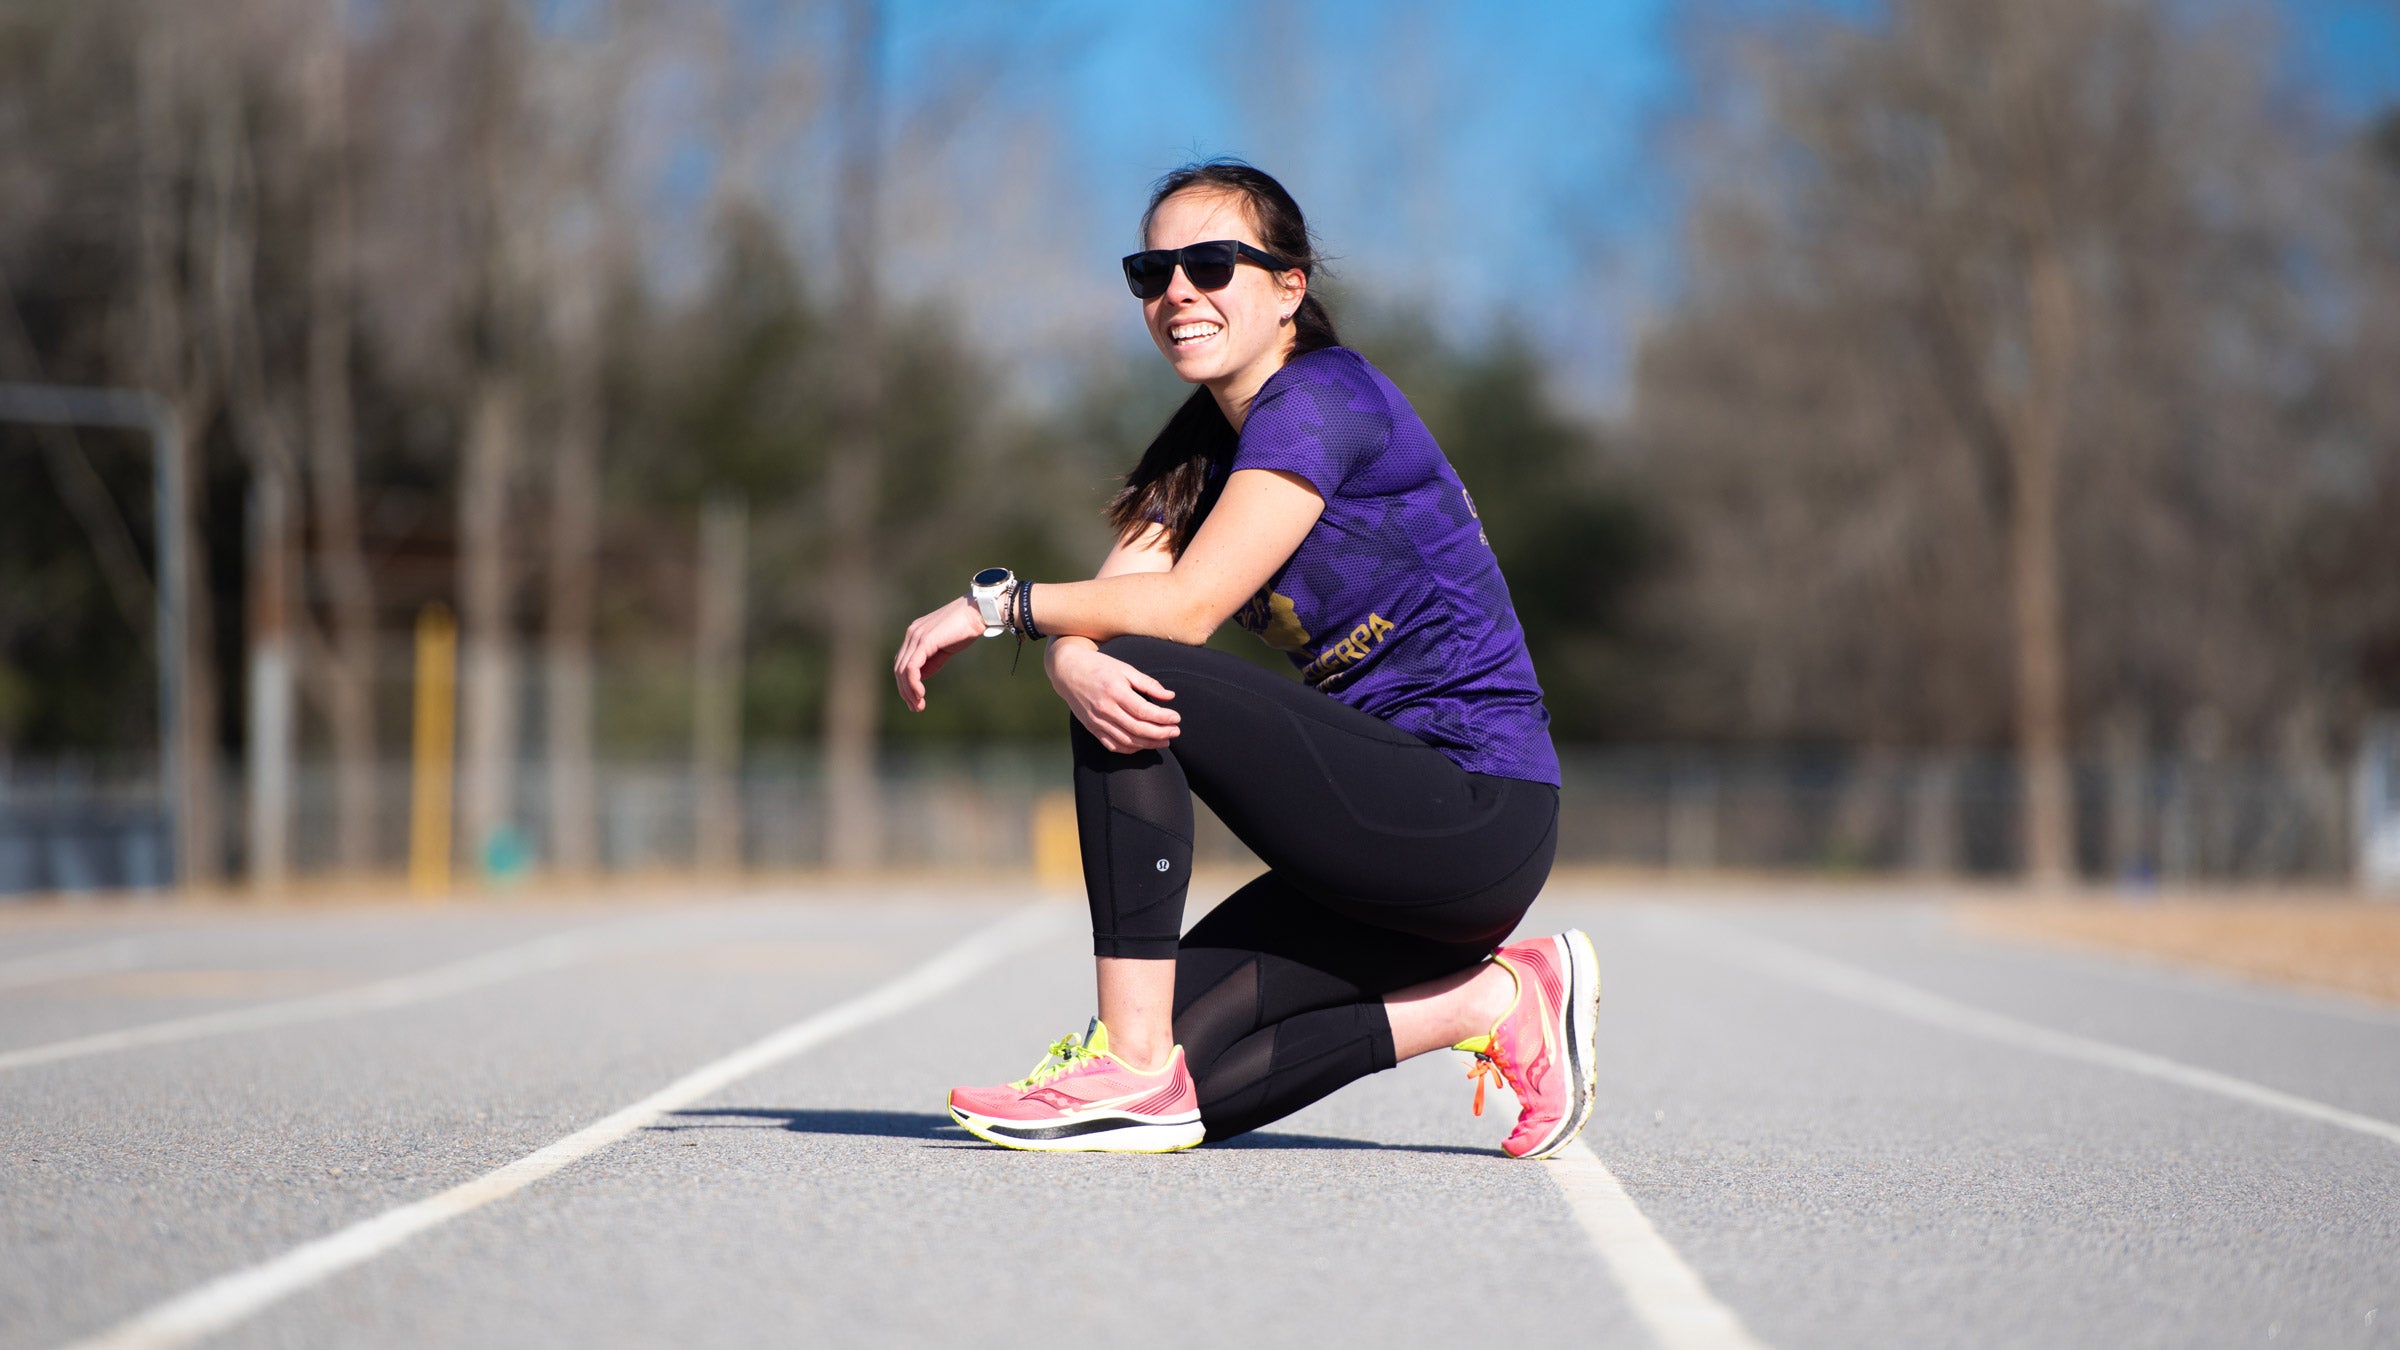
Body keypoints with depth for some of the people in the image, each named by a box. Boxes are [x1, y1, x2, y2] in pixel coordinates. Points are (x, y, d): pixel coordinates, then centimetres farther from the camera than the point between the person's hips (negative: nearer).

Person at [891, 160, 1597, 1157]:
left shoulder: (1321, 399, -11)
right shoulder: (1206, 446, 15)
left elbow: (1187, 607, -20)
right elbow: (1095, 611, 0)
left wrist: (993, 604, -13)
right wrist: (1071, 663, -24)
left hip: (1476, 817, -9)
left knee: (1146, 675, -19)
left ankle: (1136, 1070, -19)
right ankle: (1494, 1000, 9)